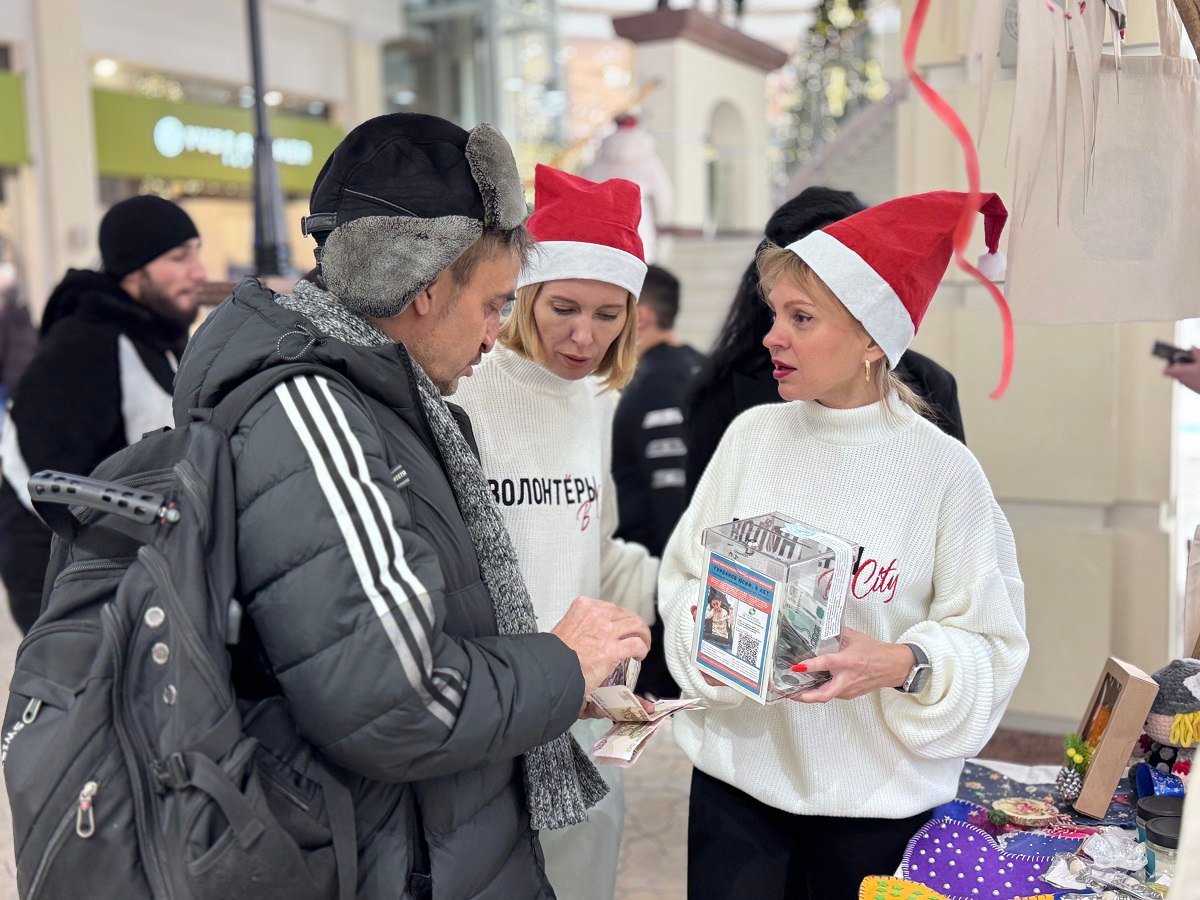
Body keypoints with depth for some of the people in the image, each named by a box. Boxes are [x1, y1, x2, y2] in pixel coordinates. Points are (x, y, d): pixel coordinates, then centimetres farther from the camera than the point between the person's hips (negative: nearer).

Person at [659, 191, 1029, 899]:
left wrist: (902, 664, -25)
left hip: (878, 794, -2)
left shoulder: (944, 468, -10)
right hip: (738, 769, 2)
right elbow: (684, 576, 3)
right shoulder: (754, 435, -1)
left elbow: (991, 641, -8)